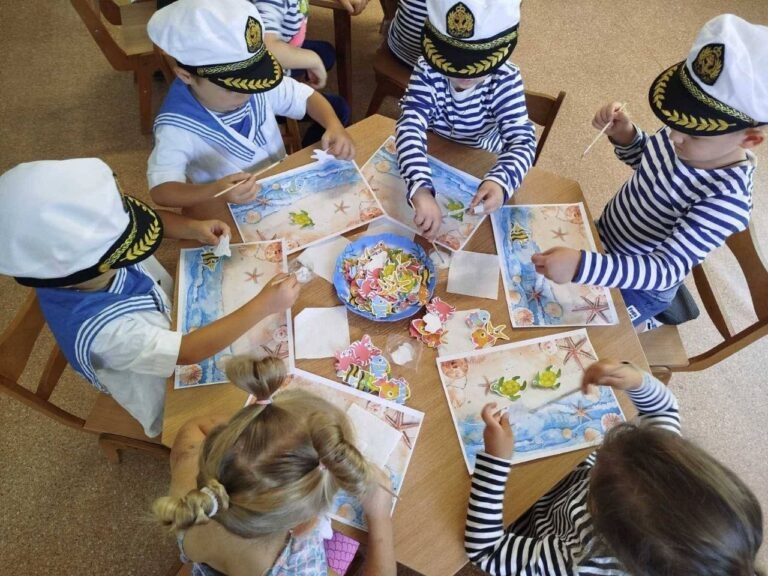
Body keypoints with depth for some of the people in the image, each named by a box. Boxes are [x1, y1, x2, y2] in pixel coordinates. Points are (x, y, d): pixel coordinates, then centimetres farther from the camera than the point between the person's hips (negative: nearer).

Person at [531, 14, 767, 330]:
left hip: (640, 286, -6)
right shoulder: (690, 133, -16)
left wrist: (582, 266, -53)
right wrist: (624, 135, -17)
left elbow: (666, 270, -39)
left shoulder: (727, 200, -35)